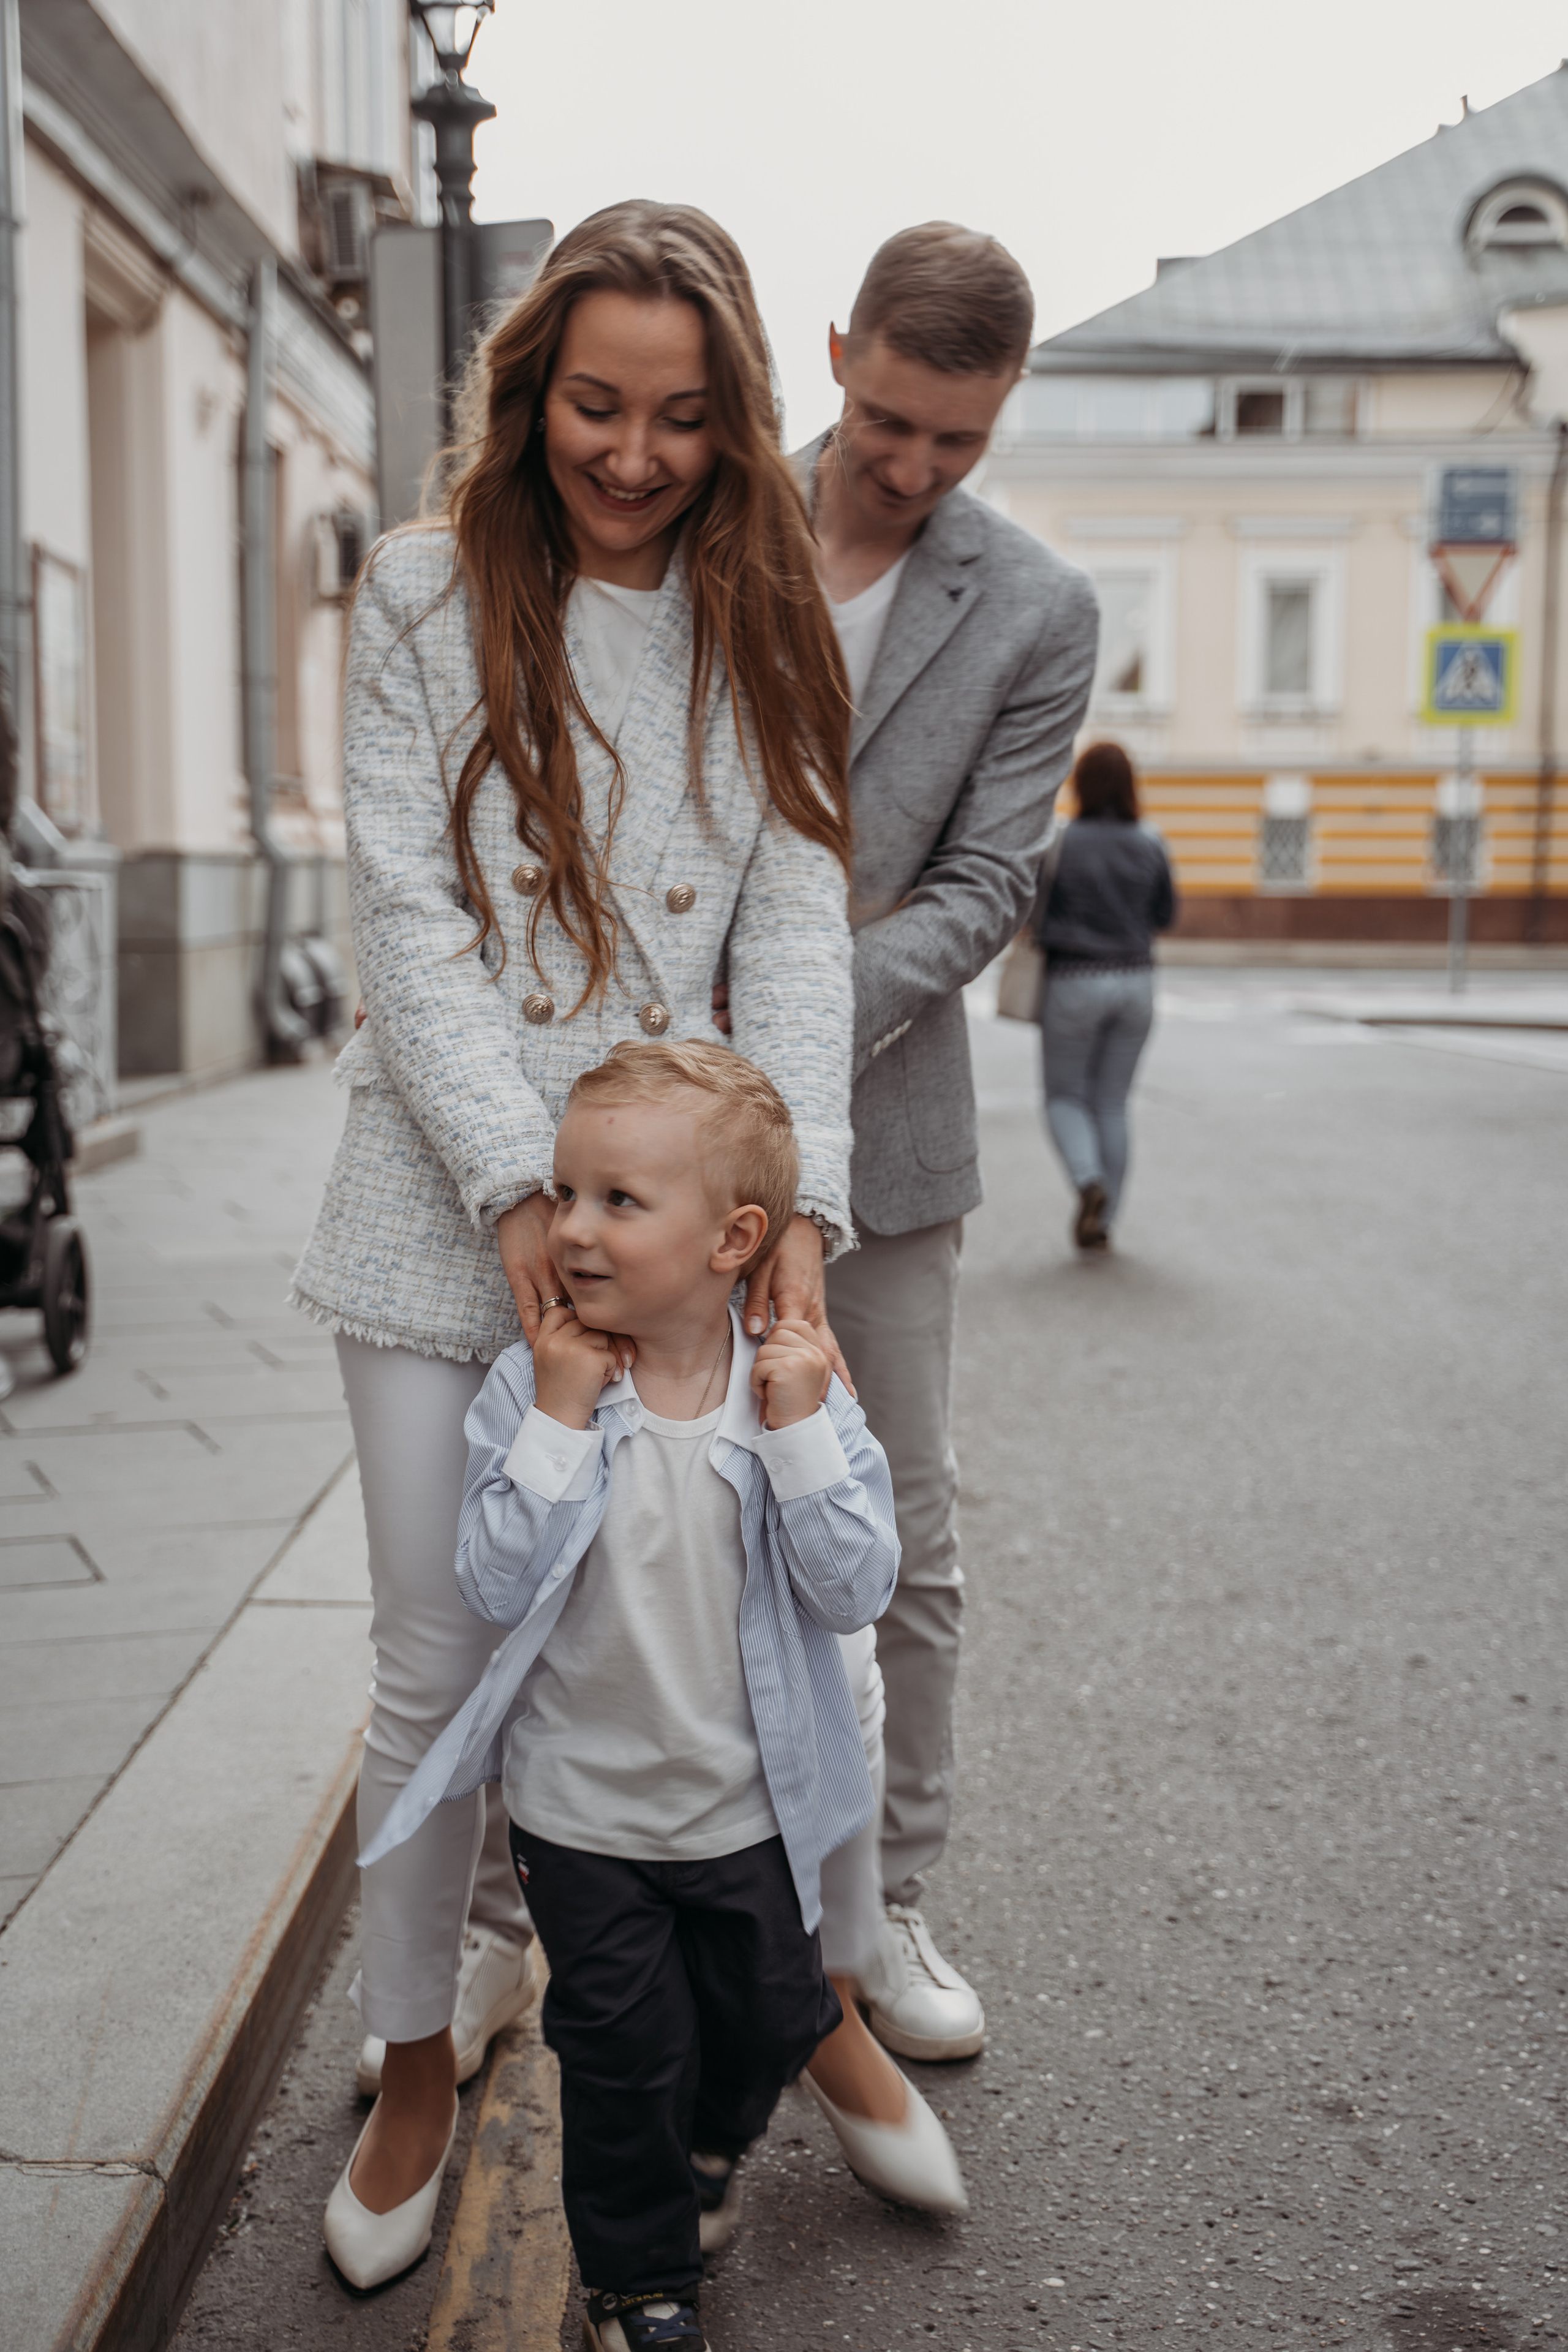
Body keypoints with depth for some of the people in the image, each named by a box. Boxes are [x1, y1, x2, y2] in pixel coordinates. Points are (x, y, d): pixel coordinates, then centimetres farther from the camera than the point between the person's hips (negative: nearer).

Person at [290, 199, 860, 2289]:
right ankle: (418, 2062, 23)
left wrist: (797, 1197, -14)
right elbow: (407, 913, -6)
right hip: (448, 1207, -1)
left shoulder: (758, 628, 7)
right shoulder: (425, 598, 2)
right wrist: (522, 1187, -16)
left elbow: (796, 927, -1)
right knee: (437, 1664, 4)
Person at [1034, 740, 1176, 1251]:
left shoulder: (1060, 844, -11)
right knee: (1113, 1103, 12)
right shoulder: (1150, 846, -2)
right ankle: (1103, 1222, 13)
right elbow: (1166, 915, 6)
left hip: (1074, 981, -3)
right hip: (1135, 980, 3)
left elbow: (1034, 920, -11)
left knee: (1065, 1095, 12)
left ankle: (1089, 1179, -14)